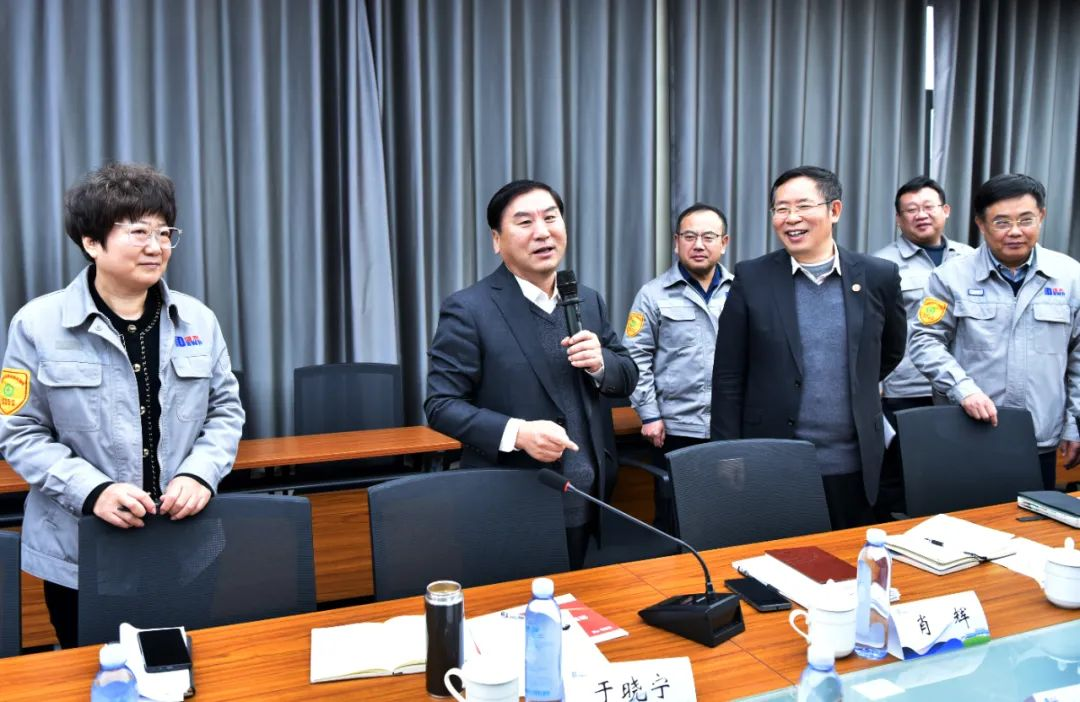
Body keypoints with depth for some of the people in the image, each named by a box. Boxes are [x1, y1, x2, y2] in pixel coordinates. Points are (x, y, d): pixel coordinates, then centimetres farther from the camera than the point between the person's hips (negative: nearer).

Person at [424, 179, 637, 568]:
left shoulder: (589, 301, 7)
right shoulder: (468, 310, -11)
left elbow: (628, 378, 13)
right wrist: (516, 433, -27)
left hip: (588, 499, 6)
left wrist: (600, 362, -10)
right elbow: (441, 404, -13)